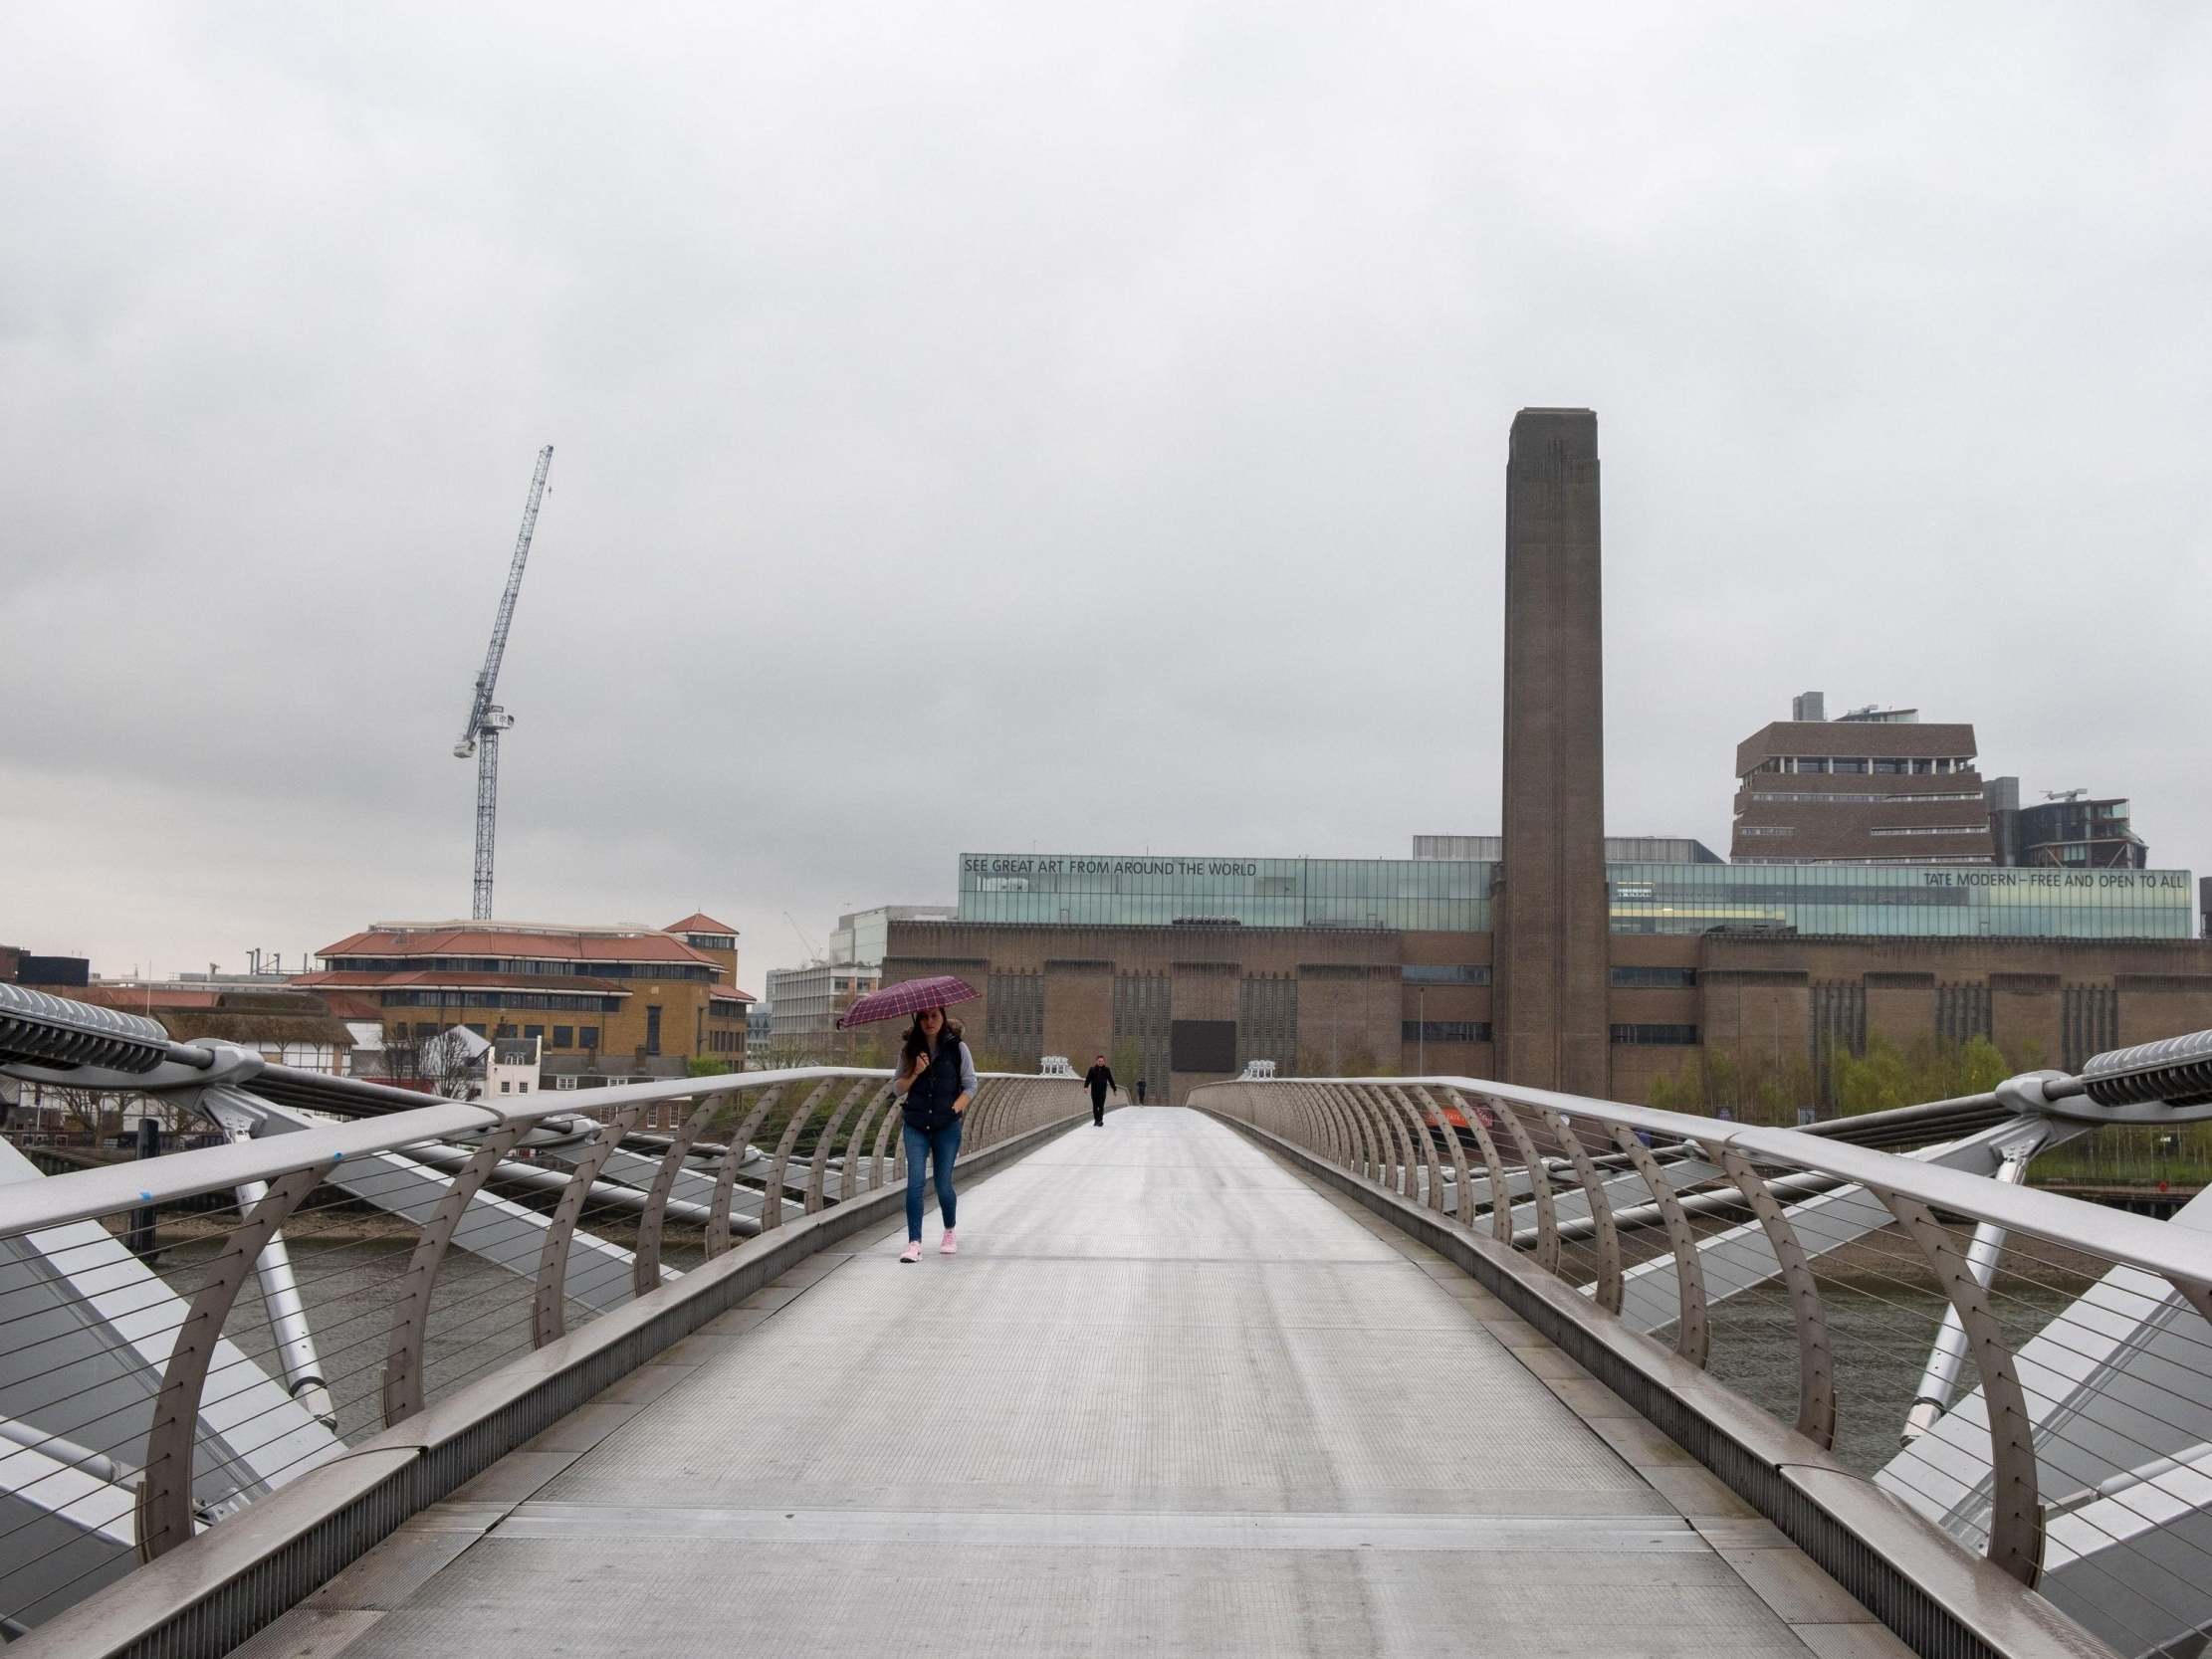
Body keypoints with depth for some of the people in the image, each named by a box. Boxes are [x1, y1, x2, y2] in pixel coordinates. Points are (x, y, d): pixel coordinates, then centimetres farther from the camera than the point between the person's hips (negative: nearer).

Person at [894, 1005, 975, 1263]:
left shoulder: (957, 1048, -1)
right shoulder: (910, 1049, 5)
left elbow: (970, 1086, 3)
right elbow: (896, 1088, 5)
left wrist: (955, 1108, -11)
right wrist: (915, 1073, -12)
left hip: (947, 1126, -1)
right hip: (916, 1126, 1)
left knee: (943, 1184, 1)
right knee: (915, 1180, -12)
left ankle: (949, 1233, 29)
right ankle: (914, 1243, -11)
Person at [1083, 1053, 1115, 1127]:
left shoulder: (1106, 1070, 2)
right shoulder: (1092, 1069, 0)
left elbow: (1111, 1080, 8)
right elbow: (1088, 1078, -6)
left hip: (1102, 1090, -1)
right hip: (1094, 1090, 1)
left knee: (1101, 1106, -6)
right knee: (1095, 1106, 6)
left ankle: (1100, 1120, -3)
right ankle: (1096, 1120, 16)